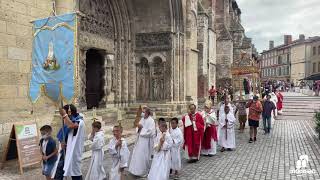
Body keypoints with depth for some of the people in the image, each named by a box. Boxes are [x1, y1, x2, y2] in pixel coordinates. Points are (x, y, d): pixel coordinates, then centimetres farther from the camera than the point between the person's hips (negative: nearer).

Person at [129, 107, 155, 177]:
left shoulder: (151, 121, -15)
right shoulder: (142, 119, 8)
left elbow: (150, 132, -22)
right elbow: (138, 129, 13)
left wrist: (142, 128, -19)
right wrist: (138, 128, -10)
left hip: (146, 141, -7)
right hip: (140, 140, 7)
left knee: (144, 156, 3)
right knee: (137, 155, 12)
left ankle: (144, 171, 21)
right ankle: (137, 170, 27)